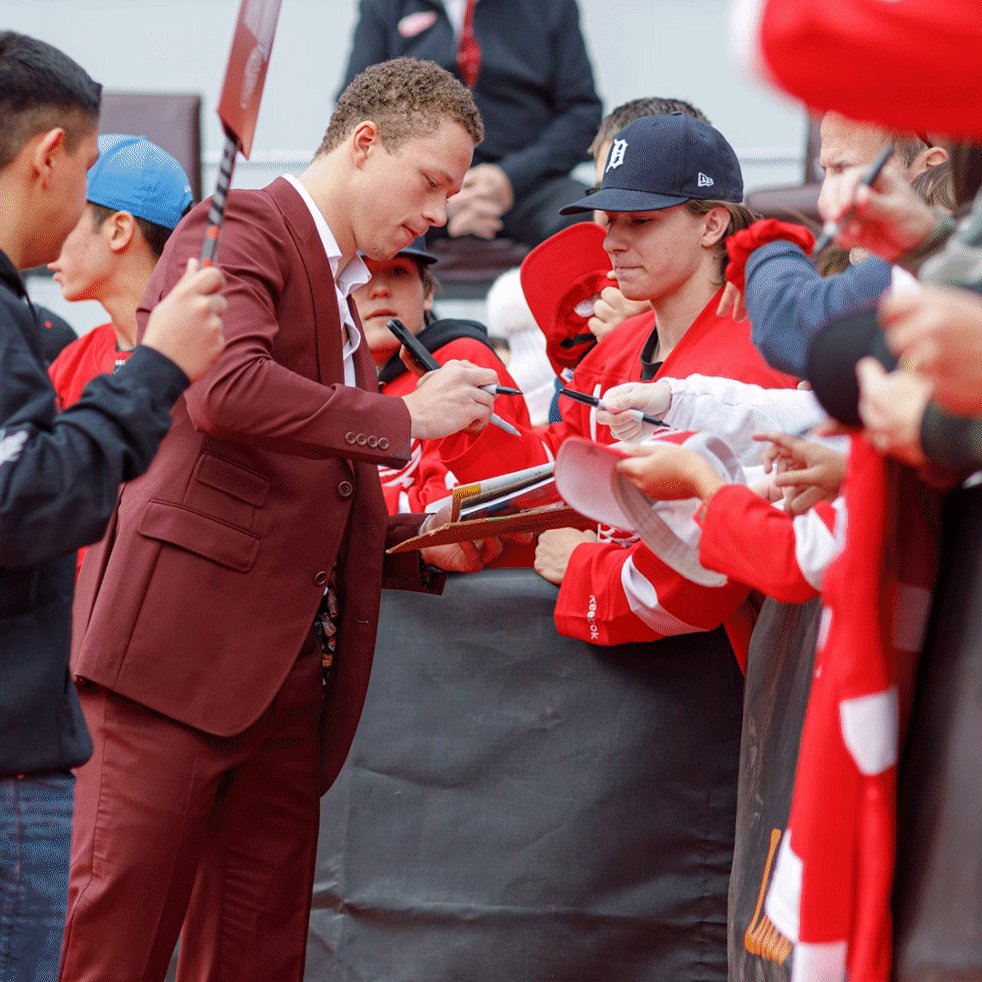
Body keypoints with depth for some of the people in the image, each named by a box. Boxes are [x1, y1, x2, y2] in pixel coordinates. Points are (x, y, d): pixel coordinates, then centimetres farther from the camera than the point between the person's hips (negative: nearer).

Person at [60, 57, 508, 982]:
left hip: (289, 675, 9)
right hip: (182, 643, -9)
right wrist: (401, 418, -13)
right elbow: (227, 390, -22)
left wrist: (425, 547, 11)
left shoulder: (340, 295, 25)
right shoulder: (238, 231, -2)